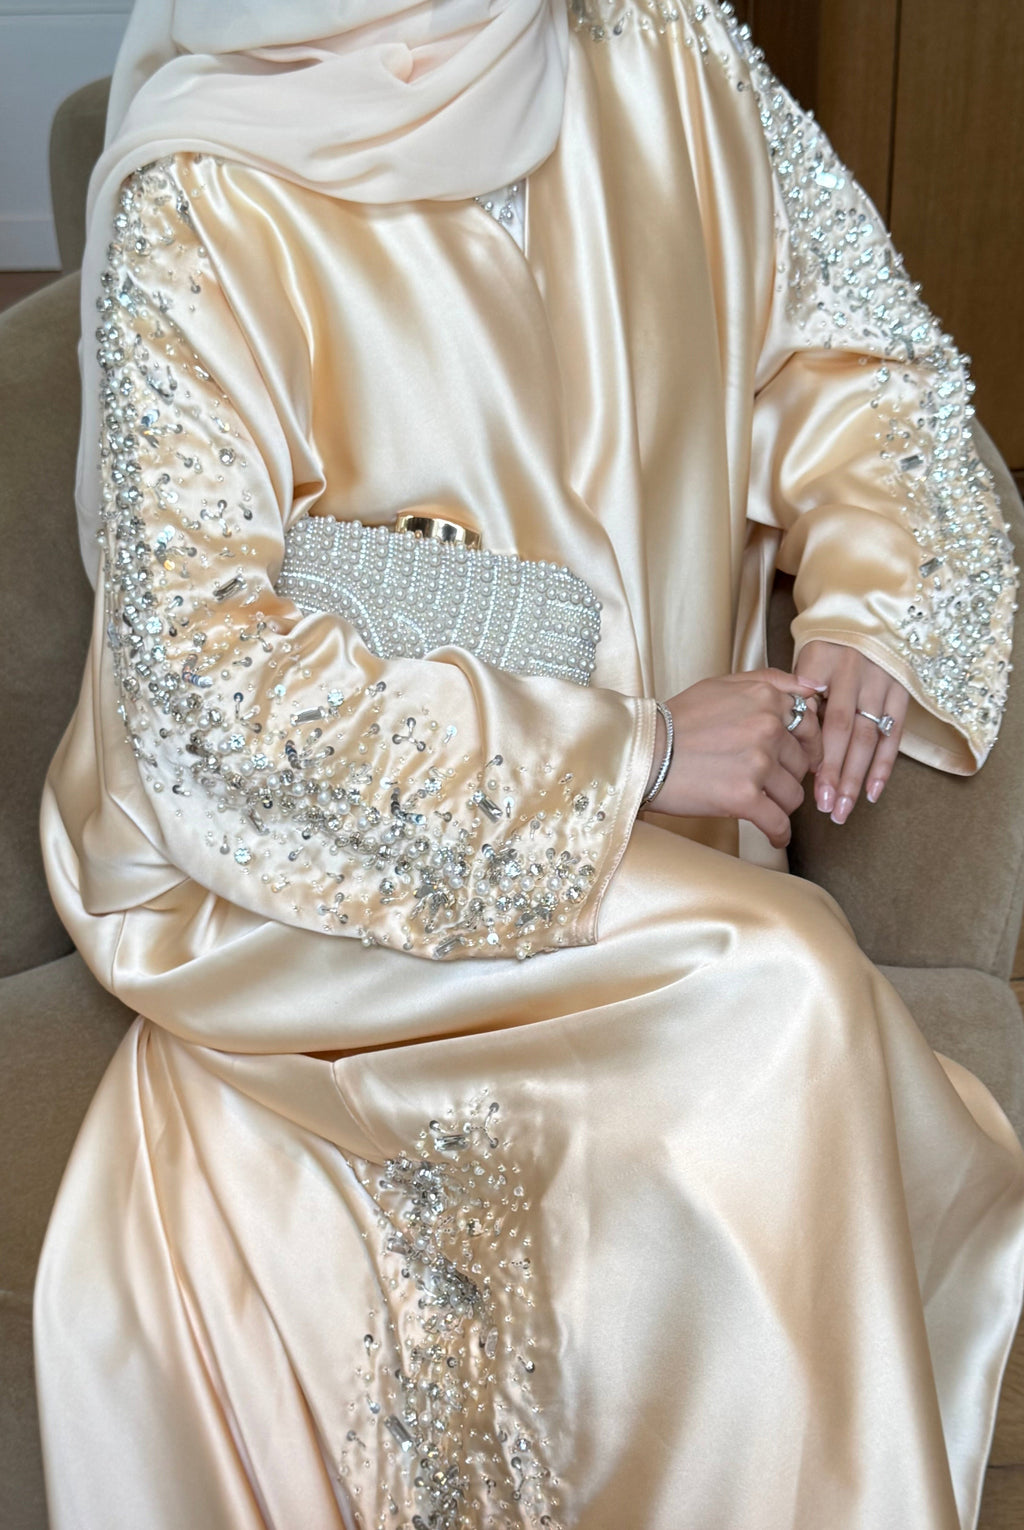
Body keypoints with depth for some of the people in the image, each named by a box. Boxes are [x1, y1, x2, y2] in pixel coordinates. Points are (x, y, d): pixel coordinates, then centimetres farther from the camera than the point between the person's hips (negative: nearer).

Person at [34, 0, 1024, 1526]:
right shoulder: (196, 210, -13)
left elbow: (854, 337, 13)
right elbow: (202, 672, -17)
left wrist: (871, 609, -7)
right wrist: (635, 753, -19)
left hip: (637, 846, 5)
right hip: (284, 853, -4)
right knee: (776, 990, -27)